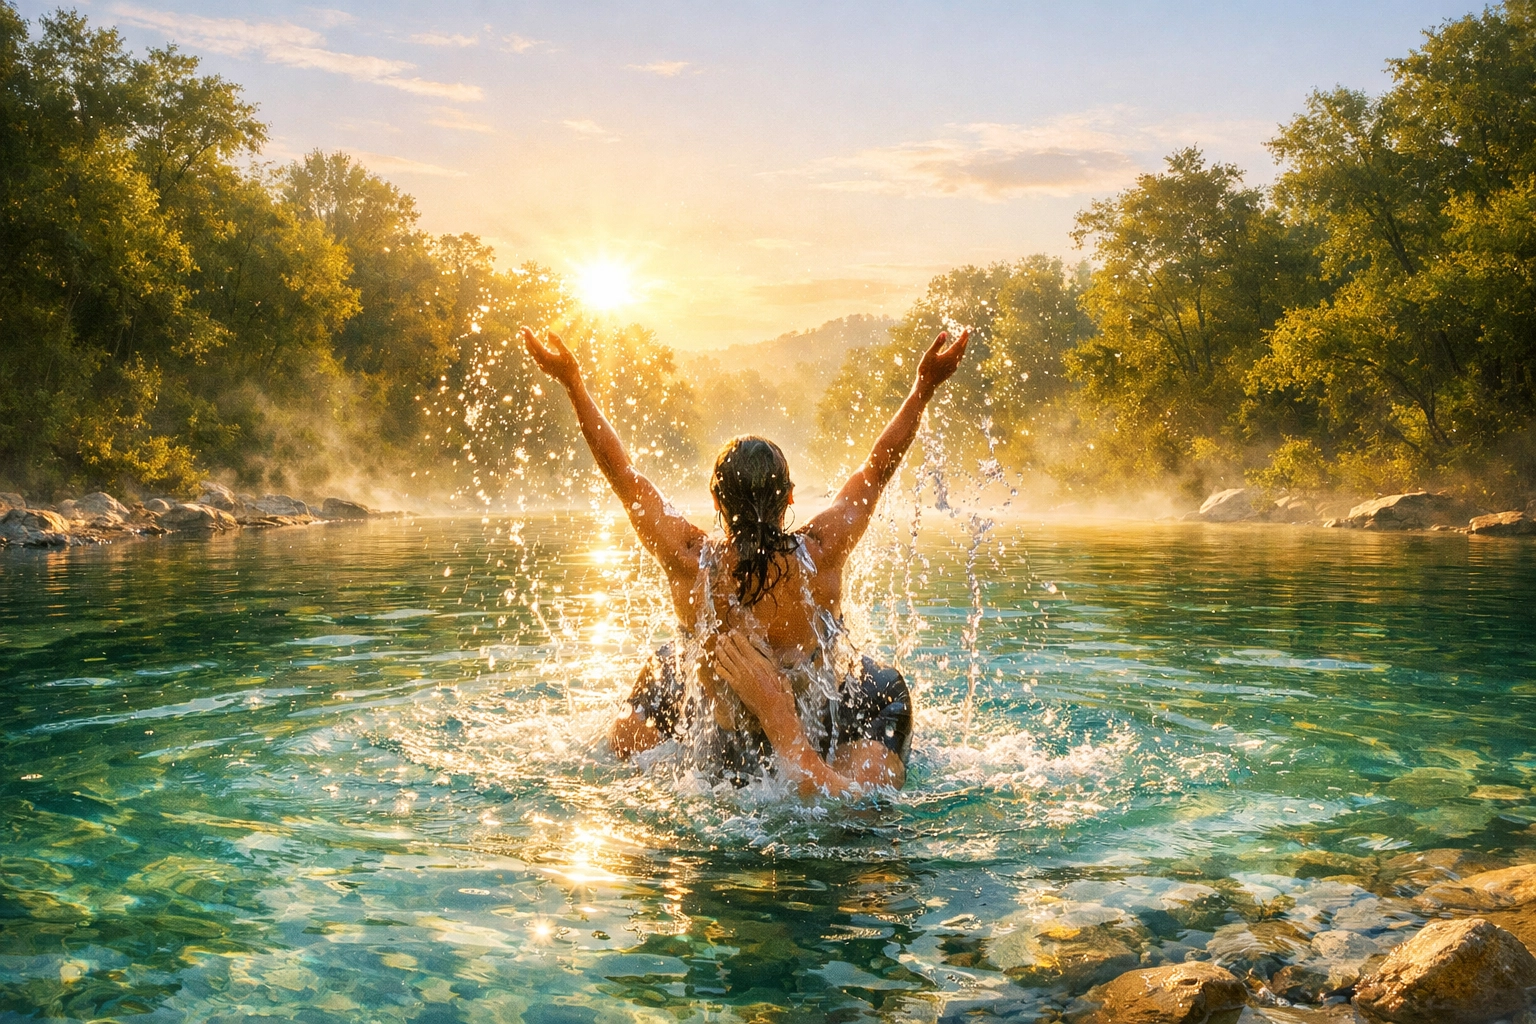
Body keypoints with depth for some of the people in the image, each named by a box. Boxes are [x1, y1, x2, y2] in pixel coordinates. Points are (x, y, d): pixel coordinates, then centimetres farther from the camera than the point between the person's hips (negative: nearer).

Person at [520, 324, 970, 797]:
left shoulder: (688, 562, -21)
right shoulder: (820, 555, -21)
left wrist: (571, 381, -2)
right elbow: (879, 467, -9)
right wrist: (925, 386, -1)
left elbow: (622, 472, -10)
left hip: (725, 755, 1)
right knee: (884, 687, 28)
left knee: (664, 666, 27)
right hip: (817, 744, -1)